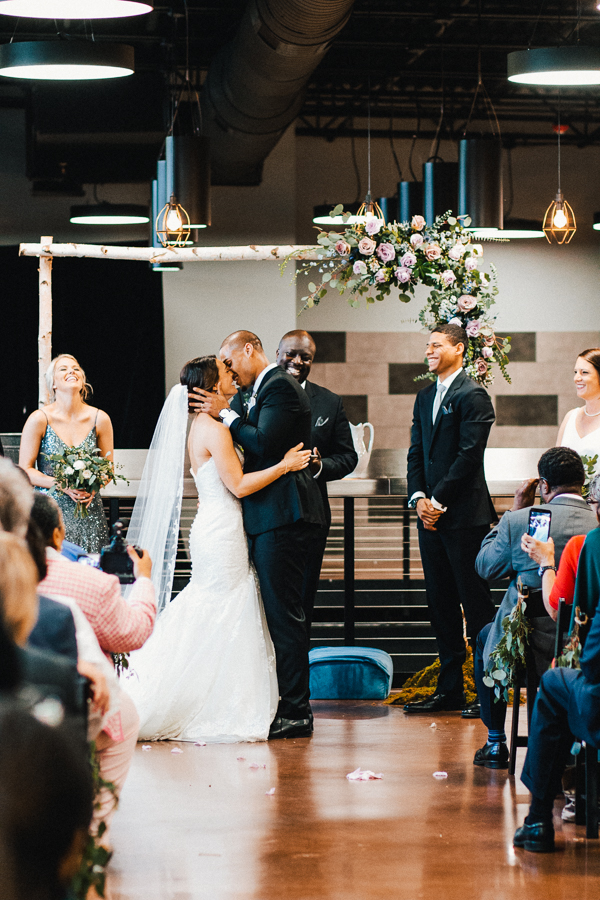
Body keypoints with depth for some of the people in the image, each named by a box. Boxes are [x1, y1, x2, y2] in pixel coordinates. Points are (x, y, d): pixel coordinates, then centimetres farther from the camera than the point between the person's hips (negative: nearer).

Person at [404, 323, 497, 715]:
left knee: (475, 602, -5)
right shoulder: (425, 397, 17)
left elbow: (469, 456, -14)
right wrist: (419, 499, 0)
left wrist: (438, 501, -14)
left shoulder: (473, 396, -8)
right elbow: (416, 453, 15)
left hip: (465, 515, -8)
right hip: (431, 512, 8)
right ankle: (450, 689, 15)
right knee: (441, 604, 10)